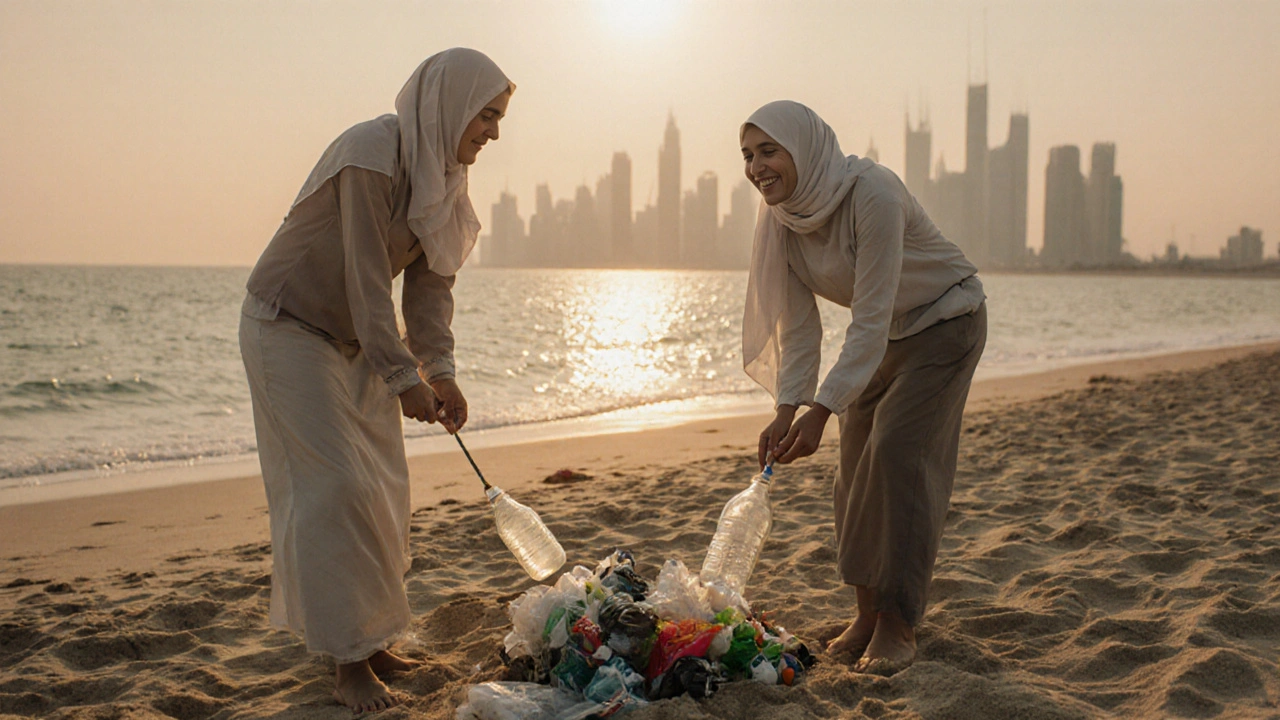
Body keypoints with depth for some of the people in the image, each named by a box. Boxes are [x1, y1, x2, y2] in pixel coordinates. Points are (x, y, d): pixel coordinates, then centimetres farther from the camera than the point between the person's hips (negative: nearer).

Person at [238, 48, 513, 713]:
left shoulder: (442, 171, 2)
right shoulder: (371, 155, -25)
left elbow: (430, 281, 1)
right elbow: (366, 278, -27)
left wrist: (440, 371, -8)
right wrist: (404, 377, -25)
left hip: (354, 336, 9)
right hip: (290, 327, -9)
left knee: (382, 486, 8)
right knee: (335, 486, -11)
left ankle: (369, 638, 21)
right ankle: (349, 664, -2)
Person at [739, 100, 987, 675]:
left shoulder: (871, 193, -33)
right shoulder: (780, 216, -12)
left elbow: (872, 319, -35)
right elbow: (798, 324, -9)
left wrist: (820, 411, -39)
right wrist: (786, 410, -21)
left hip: (945, 322, -7)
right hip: (885, 336, 7)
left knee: (898, 456, -16)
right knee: (857, 465, 4)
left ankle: (897, 627, -7)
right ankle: (867, 615, 16)